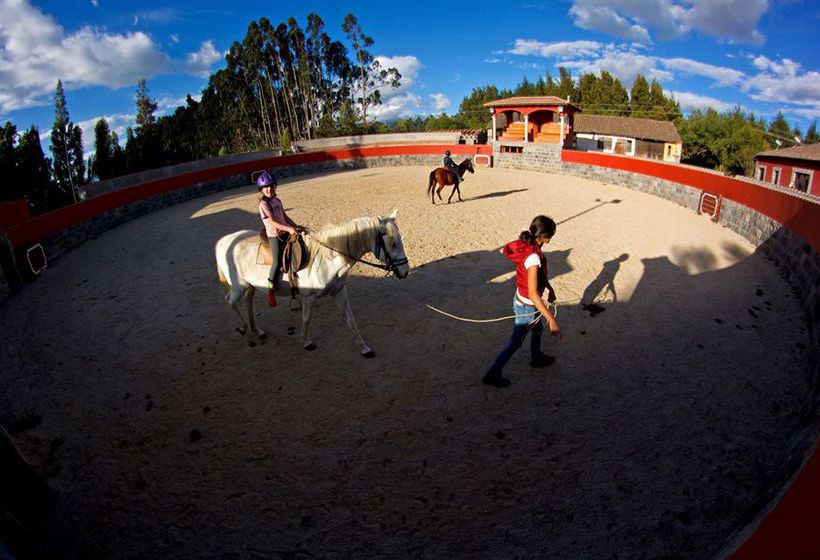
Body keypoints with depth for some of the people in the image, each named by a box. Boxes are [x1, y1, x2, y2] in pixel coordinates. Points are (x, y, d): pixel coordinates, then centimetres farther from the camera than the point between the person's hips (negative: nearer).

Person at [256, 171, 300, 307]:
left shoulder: (277, 201, 10)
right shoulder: (263, 204, -12)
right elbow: (271, 223, -20)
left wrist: (296, 226, 7)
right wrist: (288, 229, -26)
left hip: (286, 233, 8)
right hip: (274, 236, -8)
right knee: (278, 263, -18)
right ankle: (271, 290, -6)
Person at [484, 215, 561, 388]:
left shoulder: (527, 246, -7)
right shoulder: (533, 257, -35)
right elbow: (532, 293, -37)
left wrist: (550, 289, 18)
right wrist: (551, 319, -37)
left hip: (522, 300, 9)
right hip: (526, 307, -9)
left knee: (537, 330, 32)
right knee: (515, 342, 10)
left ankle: (536, 358, 57)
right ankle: (493, 374, 24)